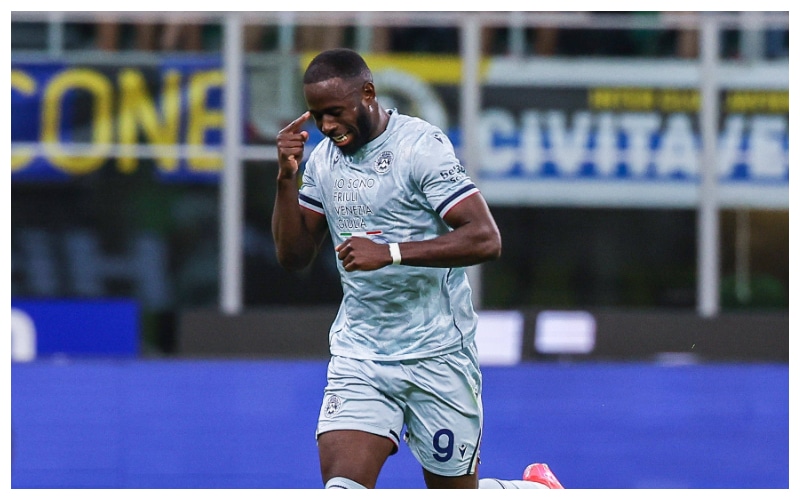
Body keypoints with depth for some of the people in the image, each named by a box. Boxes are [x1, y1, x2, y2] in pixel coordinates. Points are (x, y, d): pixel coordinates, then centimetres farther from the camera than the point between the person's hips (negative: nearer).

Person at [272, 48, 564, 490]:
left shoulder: (420, 146, -14)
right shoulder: (323, 159, 6)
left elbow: (485, 239, -21)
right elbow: (293, 255, 8)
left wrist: (389, 252, -28)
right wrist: (286, 178, -6)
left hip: (437, 355, -5)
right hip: (357, 356, 5)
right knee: (342, 487, -16)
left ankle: (538, 491, 39)